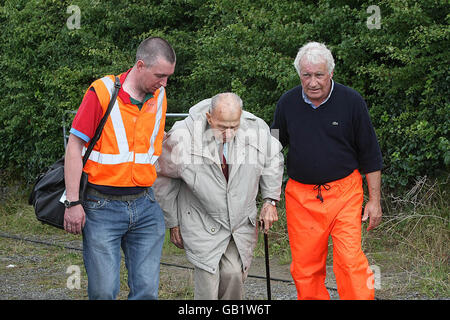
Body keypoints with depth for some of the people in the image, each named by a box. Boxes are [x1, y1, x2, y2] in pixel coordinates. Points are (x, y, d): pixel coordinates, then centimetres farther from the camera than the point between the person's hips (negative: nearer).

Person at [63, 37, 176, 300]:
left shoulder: (159, 96, 9)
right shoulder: (102, 92, -7)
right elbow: (75, 145, -6)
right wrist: (73, 202, -10)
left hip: (145, 206, 5)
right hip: (102, 207, -5)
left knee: (147, 289, 1)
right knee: (104, 290, -6)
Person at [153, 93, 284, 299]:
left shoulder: (257, 130, -11)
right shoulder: (182, 137, -18)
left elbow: (273, 160, 12)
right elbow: (164, 178, -1)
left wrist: (270, 200, 7)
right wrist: (173, 222, 5)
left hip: (242, 222, 2)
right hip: (202, 226, -2)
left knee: (234, 275, -10)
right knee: (207, 285, -9)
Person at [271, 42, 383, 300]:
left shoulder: (351, 101, -5)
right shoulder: (287, 104, 2)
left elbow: (370, 155, 2)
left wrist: (374, 200, 1)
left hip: (344, 192, -2)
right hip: (300, 196, 3)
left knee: (350, 261, -12)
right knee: (304, 268, 4)